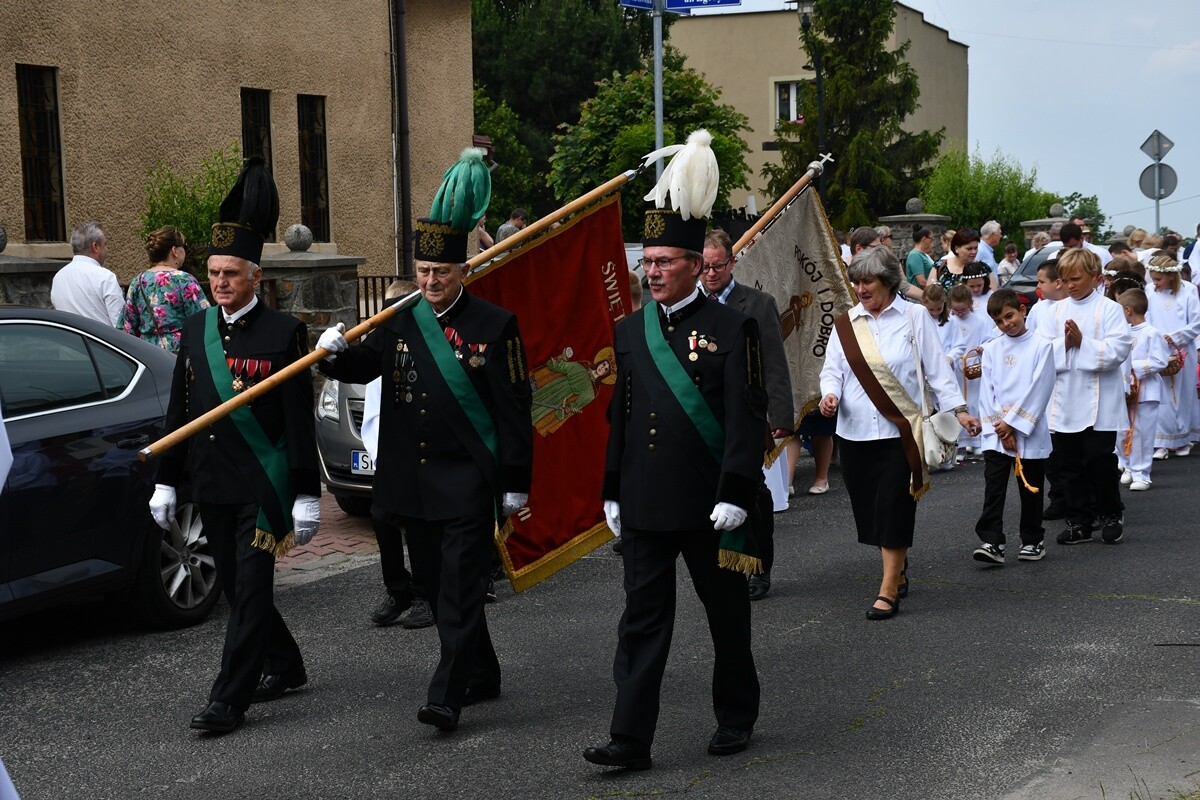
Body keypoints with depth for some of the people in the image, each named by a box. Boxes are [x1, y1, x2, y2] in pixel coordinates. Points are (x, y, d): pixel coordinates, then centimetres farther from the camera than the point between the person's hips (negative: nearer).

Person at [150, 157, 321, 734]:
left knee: (251, 589, -5)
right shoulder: (195, 329, 8)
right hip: (211, 487, 6)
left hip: (263, 486, -6)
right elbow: (179, 410, 13)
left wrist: (306, 498, -11)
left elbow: (300, 422, -9)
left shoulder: (283, 334, -8)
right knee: (235, 587, 15)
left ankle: (230, 698, -1)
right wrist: (166, 482, 11)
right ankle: (284, 666, 33)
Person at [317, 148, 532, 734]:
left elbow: (513, 410, -6)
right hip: (412, 483, 6)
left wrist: (516, 483, -8)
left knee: (461, 587, -8)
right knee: (436, 586, 14)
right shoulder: (400, 321, 7)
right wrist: (337, 353, -8)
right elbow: (364, 368, 16)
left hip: (468, 481, -6)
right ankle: (481, 675, 29)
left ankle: (447, 695, -7)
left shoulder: (494, 326, -5)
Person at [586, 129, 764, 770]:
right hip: (645, 507, 4)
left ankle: (736, 719, 29)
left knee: (727, 616, 11)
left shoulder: (731, 328, -7)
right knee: (641, 620, 2)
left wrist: (735, 496, -17)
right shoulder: (630, 330, 8)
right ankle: (631, 739, 4)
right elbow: (619, 417, 13)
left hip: (708, 506, -4)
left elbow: (746, 421, -11)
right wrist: (612, 493, 13)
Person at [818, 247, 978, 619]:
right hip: (855, 431, 4)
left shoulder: (915, 317, 2)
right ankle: (897, 572, 28)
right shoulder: (845, 324, 10)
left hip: (899, 430, -4)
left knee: (893, 506, -8)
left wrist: (959, 410, -3)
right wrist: (830, 393, -13)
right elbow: (832, 369, 9)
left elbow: (937, 369, 2)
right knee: (868, 508, 7)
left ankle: (889, 591, -3)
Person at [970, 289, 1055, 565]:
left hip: (1029, 432, -2)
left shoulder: (1041, 346, -2)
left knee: (1030, 489, 7)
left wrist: (1013, 423, -11)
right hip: (995, 434, 3)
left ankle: (1032, 541, 20)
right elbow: (987, 391, 4)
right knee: (993, 488, -6)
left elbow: (1039, 389, -8)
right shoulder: (991, 350, 8)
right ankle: (991, 542, -9)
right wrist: (1000, 428, -7)